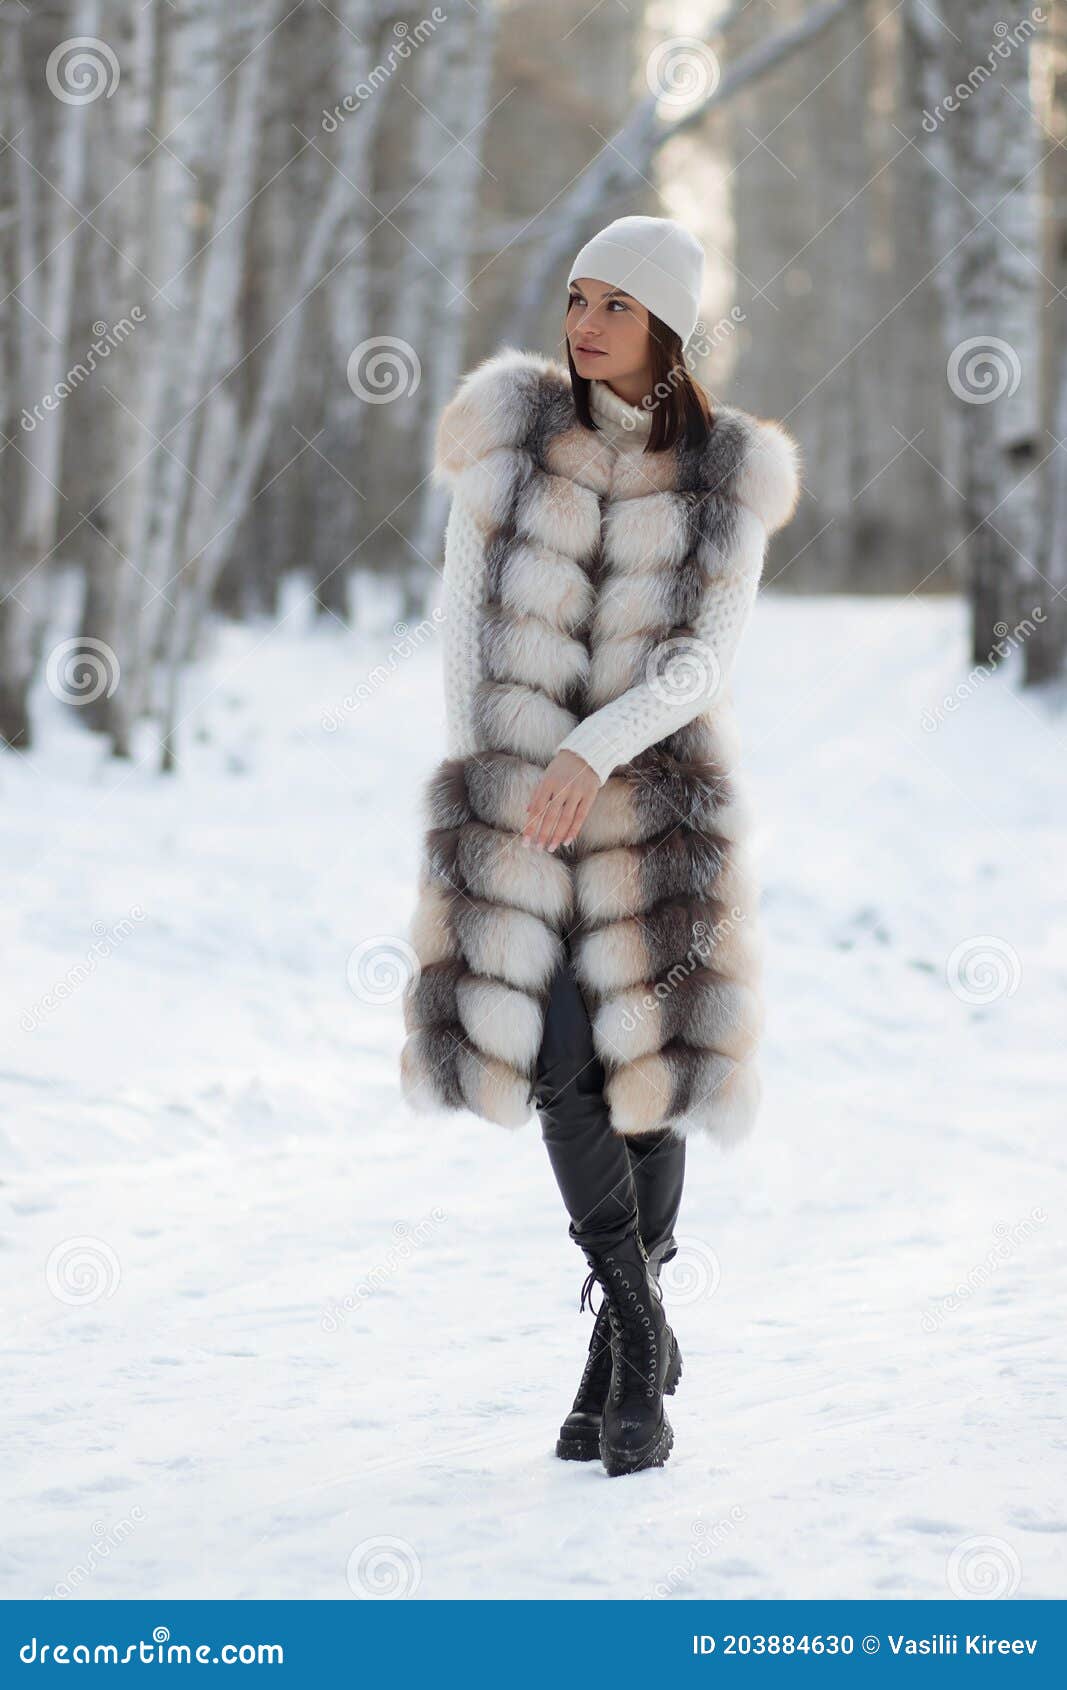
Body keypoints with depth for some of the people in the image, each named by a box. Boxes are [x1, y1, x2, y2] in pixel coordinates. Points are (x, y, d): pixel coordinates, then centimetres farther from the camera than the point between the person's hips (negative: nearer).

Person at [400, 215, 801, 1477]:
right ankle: (641, 1331, 3)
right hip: (512, 786, 1)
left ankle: (621, 1368, 17)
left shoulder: (729, 473, -1)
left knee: (645, 1066, 0)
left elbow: (708, 658, -8)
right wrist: (471, 783, 0)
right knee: (552, 1057, -13)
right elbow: (465, 605, 5)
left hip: (655, 792, 0)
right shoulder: (512, 426, 1)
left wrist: (593, 754, -23)